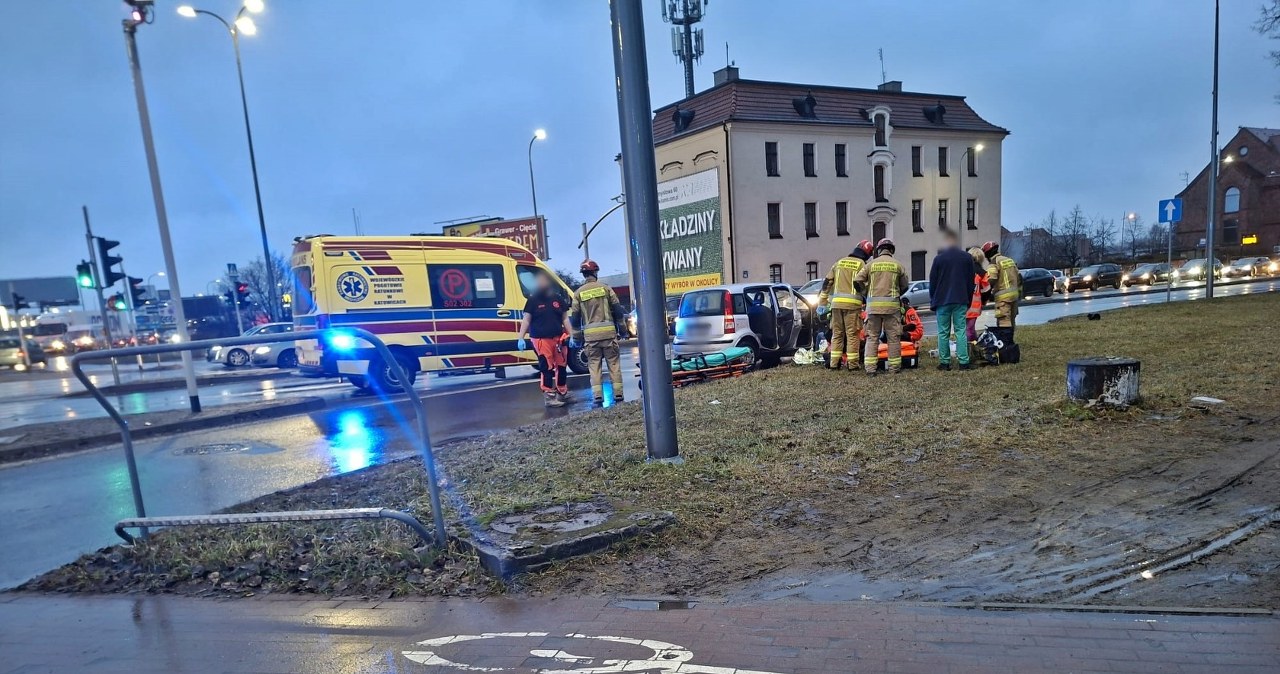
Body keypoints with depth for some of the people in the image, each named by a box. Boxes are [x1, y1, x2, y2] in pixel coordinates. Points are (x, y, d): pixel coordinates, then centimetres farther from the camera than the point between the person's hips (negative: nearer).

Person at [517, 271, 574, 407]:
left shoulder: (558, 298, 8)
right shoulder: (533, 300, 0)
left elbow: (565, 319, 12)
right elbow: (526, 320, 0)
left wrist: (571, 336, 8)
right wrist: (520, 338, -8)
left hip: (559, 339, 4)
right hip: (541, 340, -4)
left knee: (561, 366, 12)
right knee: (547, 368, -6)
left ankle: (562, 393, 27)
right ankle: (549, 396, -1)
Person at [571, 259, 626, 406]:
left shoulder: (578, 293, 5)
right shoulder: (605, 288, 4)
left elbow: (575, 317, 5)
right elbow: (617, 309, 4)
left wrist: (576, 336, 13)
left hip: (590, 333, 0)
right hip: (608, 331, 0)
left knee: (594, 364, 6)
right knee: (613, 363, 6)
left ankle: (597, 395, -1)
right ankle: (618, 394, 7)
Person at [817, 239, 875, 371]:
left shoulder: (839, 262, 16)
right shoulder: (862, 264, 1)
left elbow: (826, 282, 13)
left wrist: (823, 302, 16)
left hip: (836, 303, 4)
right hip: (852, 304, -4)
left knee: (837, 334, 10)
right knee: (852, 334, 0)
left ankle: (834, 364, 9)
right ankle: (852, 365, 0)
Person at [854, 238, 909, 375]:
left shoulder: (871, 264, 4)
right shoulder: (898, 265, 5)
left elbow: (857, 280, -1)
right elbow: (904, 286, 10)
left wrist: (867, 291, 14)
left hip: (873, 305, 1)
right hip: (892, 305, 0)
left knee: (872, 337, 5)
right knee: (893, 337, 6)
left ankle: (870, 368, 0)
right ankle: (894, 367, 10)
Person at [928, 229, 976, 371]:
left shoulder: (939, 258, -4)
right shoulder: (967, 258, 6)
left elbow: (932, 282, 0)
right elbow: (971, 282, 11)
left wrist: (932, 302, 9)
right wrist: (968, 300, 18)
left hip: (942, 301, -2)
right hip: (961, 301, 2)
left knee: (943, 332, 2)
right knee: (961, 330, 3)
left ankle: (944, 362, 2)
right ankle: (963, 362, -1)